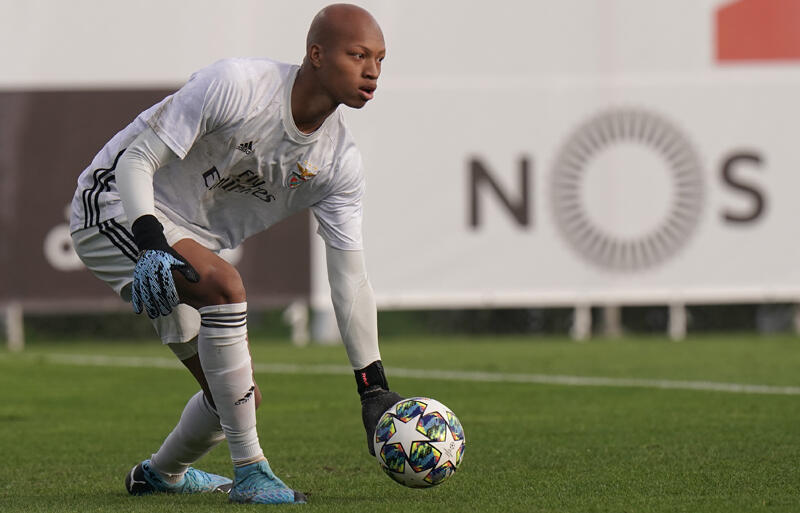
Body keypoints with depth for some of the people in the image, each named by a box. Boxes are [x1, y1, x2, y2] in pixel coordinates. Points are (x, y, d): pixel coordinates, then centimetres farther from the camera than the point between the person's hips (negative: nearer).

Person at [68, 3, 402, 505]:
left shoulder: (340, 162, -7)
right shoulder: (235, 84, -25)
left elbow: (350, 281, -5)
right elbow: (136, 158, -22)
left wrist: (374, 389, -9)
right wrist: (151, 244, -38)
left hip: (190, 238, 8)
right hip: (116, 205, -7)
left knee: (239, 399, 7)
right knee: (225, 286, -34)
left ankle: (162, 472, 41)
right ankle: (250, 472, -28)